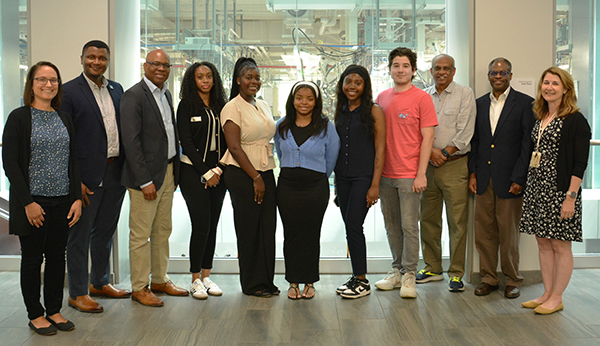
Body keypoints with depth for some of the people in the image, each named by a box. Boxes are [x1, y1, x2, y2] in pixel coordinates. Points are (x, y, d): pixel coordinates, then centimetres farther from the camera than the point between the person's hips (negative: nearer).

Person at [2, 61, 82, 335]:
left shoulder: (64, 119, 10)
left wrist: (77, 198, 2)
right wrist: (28, 203, -14)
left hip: (62, 202, 5)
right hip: (32, 202, -5)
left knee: (57, 256, 10)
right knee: (32, 258, 6)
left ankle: (54, 311, 24)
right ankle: (35, 315, 19)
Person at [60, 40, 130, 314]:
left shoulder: (116, 89, 11)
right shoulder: (69, 91, -8)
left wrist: (127, 168, 7)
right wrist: (74, 180, -15)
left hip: (115, 172, 6)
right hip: (88, 175, -6)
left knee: (105, 231, 17)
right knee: (80, 235, 4)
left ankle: (100, 282, 33)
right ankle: (78, 293, 16)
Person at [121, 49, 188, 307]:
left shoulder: (166, 94, 13)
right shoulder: (134, 96, -12)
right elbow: (131, 142, -17)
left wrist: (175, 171, 11)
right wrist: (145, 181, -19)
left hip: (168, 172, 8)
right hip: (146, 175, -8)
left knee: (163, 231, 16)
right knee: (141, 235, 1)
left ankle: (160, 280, 28)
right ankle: (139, 288, 13)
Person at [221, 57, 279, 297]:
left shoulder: (263, 106, 15)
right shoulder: (233, 108, -7)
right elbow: (235, 147, -13)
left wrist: (265, 176, 12)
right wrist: (256, 178, -14)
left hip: (265, 172, 7)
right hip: (242, 175, -7)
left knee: (268, 228, 8)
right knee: (248, 230, 1)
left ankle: (266, 281, 19)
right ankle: (251, 284, 13)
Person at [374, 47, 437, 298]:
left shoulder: (421, 98, -4)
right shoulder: (382, 98, 12)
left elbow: (427, 137, -7)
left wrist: (421, 174, -13)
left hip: (410, 174, -5)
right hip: (385, 173, 5)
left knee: (409, 226, -2)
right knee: (391, 226, 12)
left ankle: (409, 275, 9)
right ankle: (396, 271, 24)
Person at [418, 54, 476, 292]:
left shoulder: (465, 94, 2)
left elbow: (465, 131, -5)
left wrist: (445, 153, -9)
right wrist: (430, 151, -9)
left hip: (454, 165, -4)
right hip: (427, 165, 4)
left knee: (457, 222, -4)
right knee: (428, 219, 9)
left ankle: (456, 274, 4)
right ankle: (432, 268, 21)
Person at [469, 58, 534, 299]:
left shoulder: (524, 103, -2)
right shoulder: (480, 103, 12)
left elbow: (528, 143, -7)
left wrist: (519, 178, -12)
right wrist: (473, 173, 4)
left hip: (509, 179, -4)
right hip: (484, 179, 4)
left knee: (509, 233, 5)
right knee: (483, 232, 8)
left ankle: (512, 280, 20)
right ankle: (488, 278, 22)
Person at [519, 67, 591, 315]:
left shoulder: (575, 120, -9)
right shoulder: (540, 118, 13)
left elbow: (580, 163, -13)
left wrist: (571, 197, -18)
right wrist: (529, 188, 12)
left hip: (560, 191, -7)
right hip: (537, 189, 7)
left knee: (560, 246, 3)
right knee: (543, 243, 12)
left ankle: (557, 299, 14)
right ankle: (547, 294, 23)